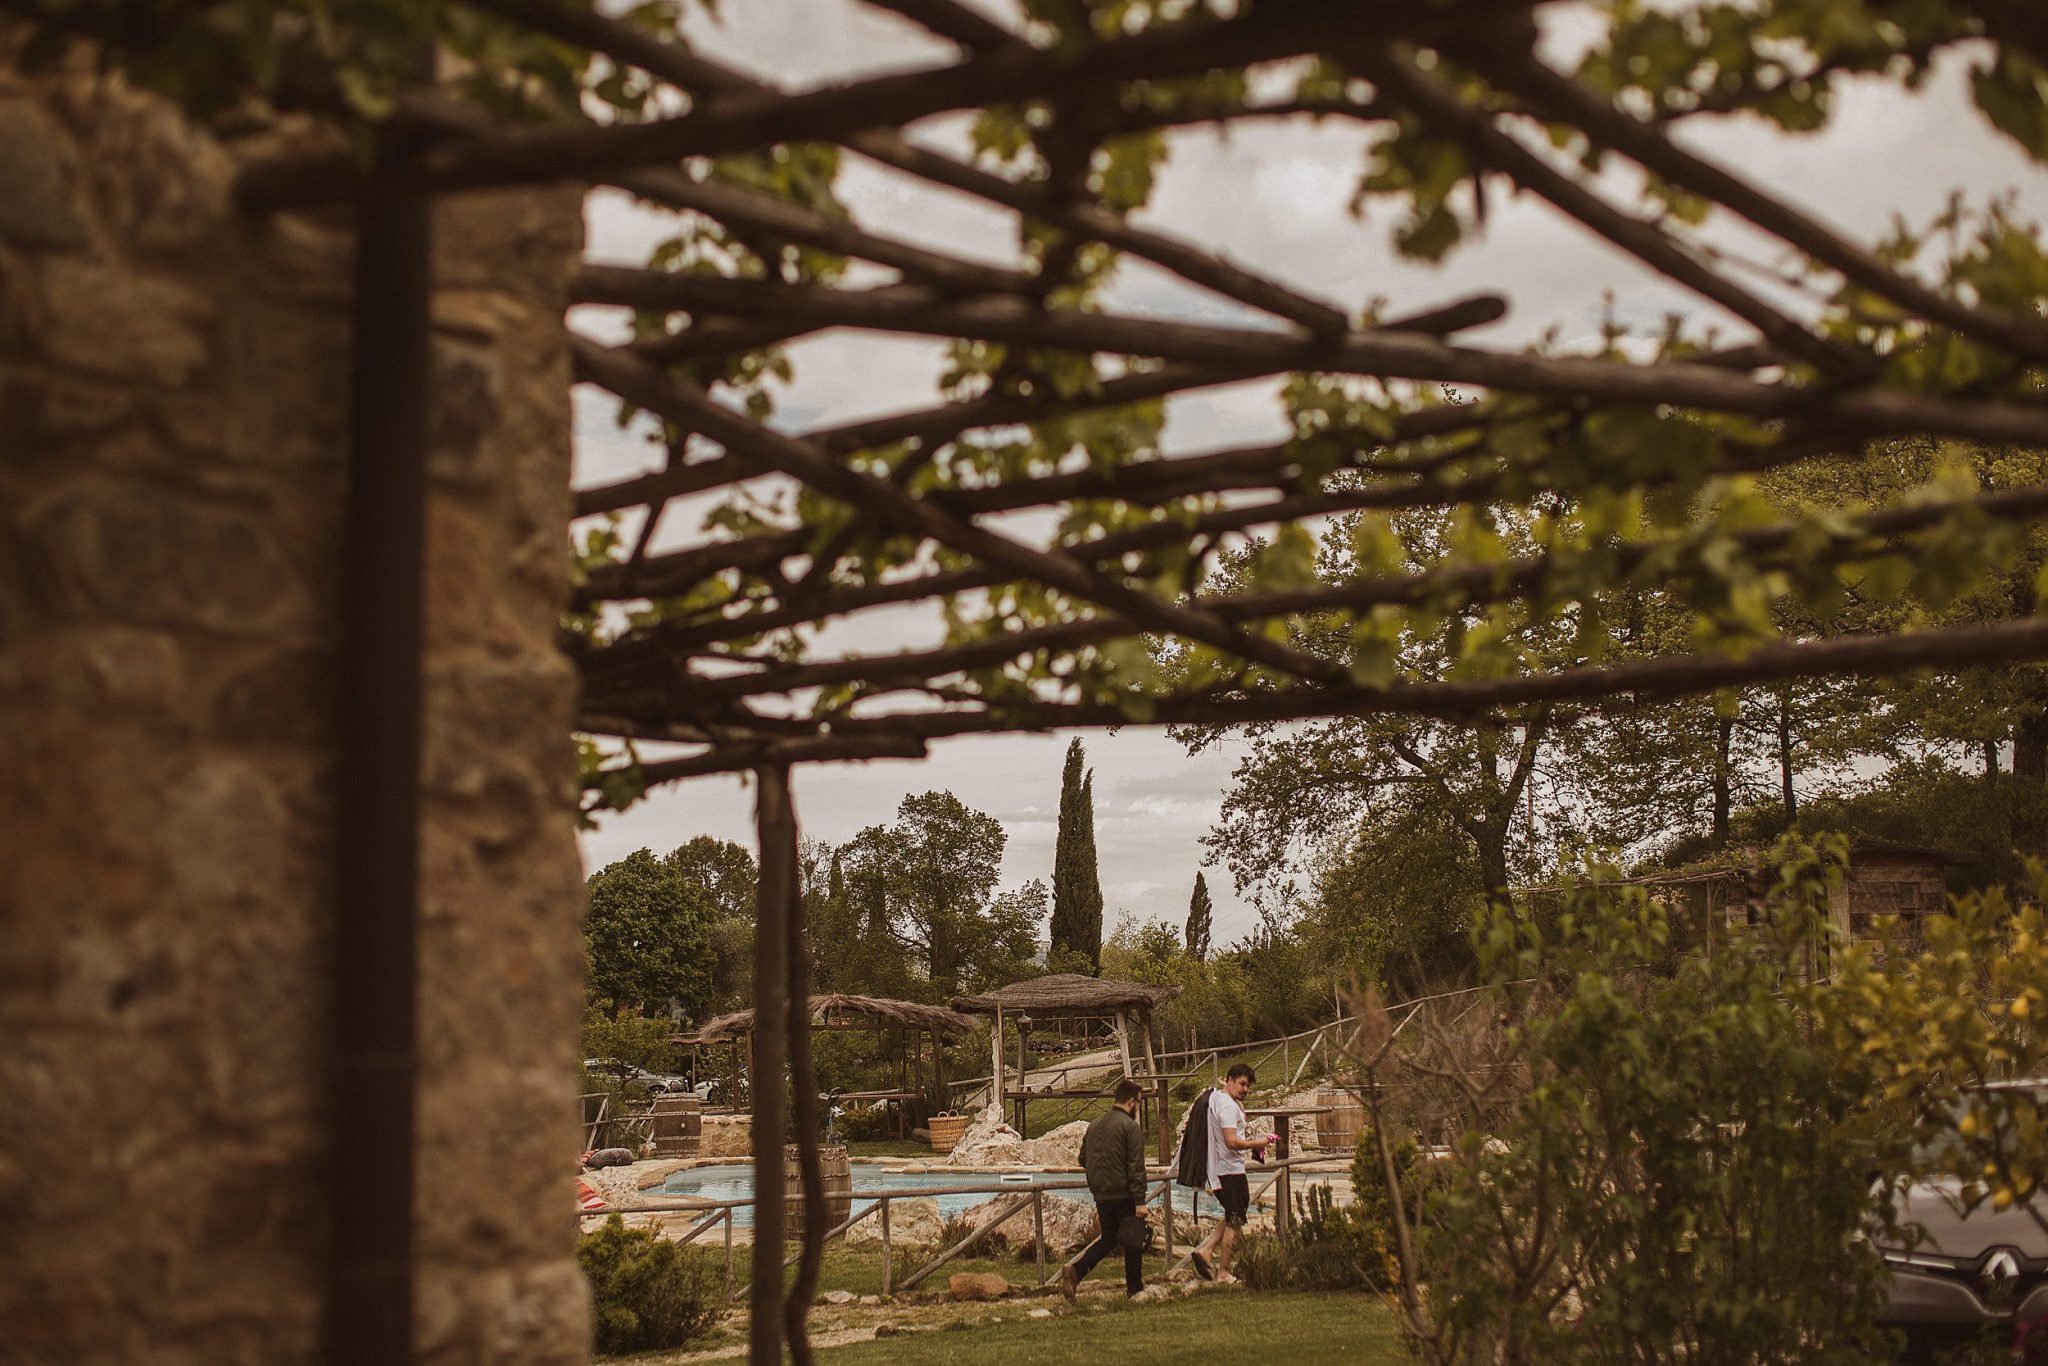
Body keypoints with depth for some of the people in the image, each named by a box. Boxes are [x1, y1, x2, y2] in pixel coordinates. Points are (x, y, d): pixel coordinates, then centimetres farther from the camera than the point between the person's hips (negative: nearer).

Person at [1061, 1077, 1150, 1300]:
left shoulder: (1095, 1125, 10)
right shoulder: (1130, 1127, -13)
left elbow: (1083, 1159, 17)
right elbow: (1136, 1167, -17)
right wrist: (1140, 1201, -17)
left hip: (1101, 1196, 7)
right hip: (1124, 1196, -6)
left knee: (1108, 1238, 16)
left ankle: (1076, 1271, -4)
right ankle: (1135, 1288, 14)